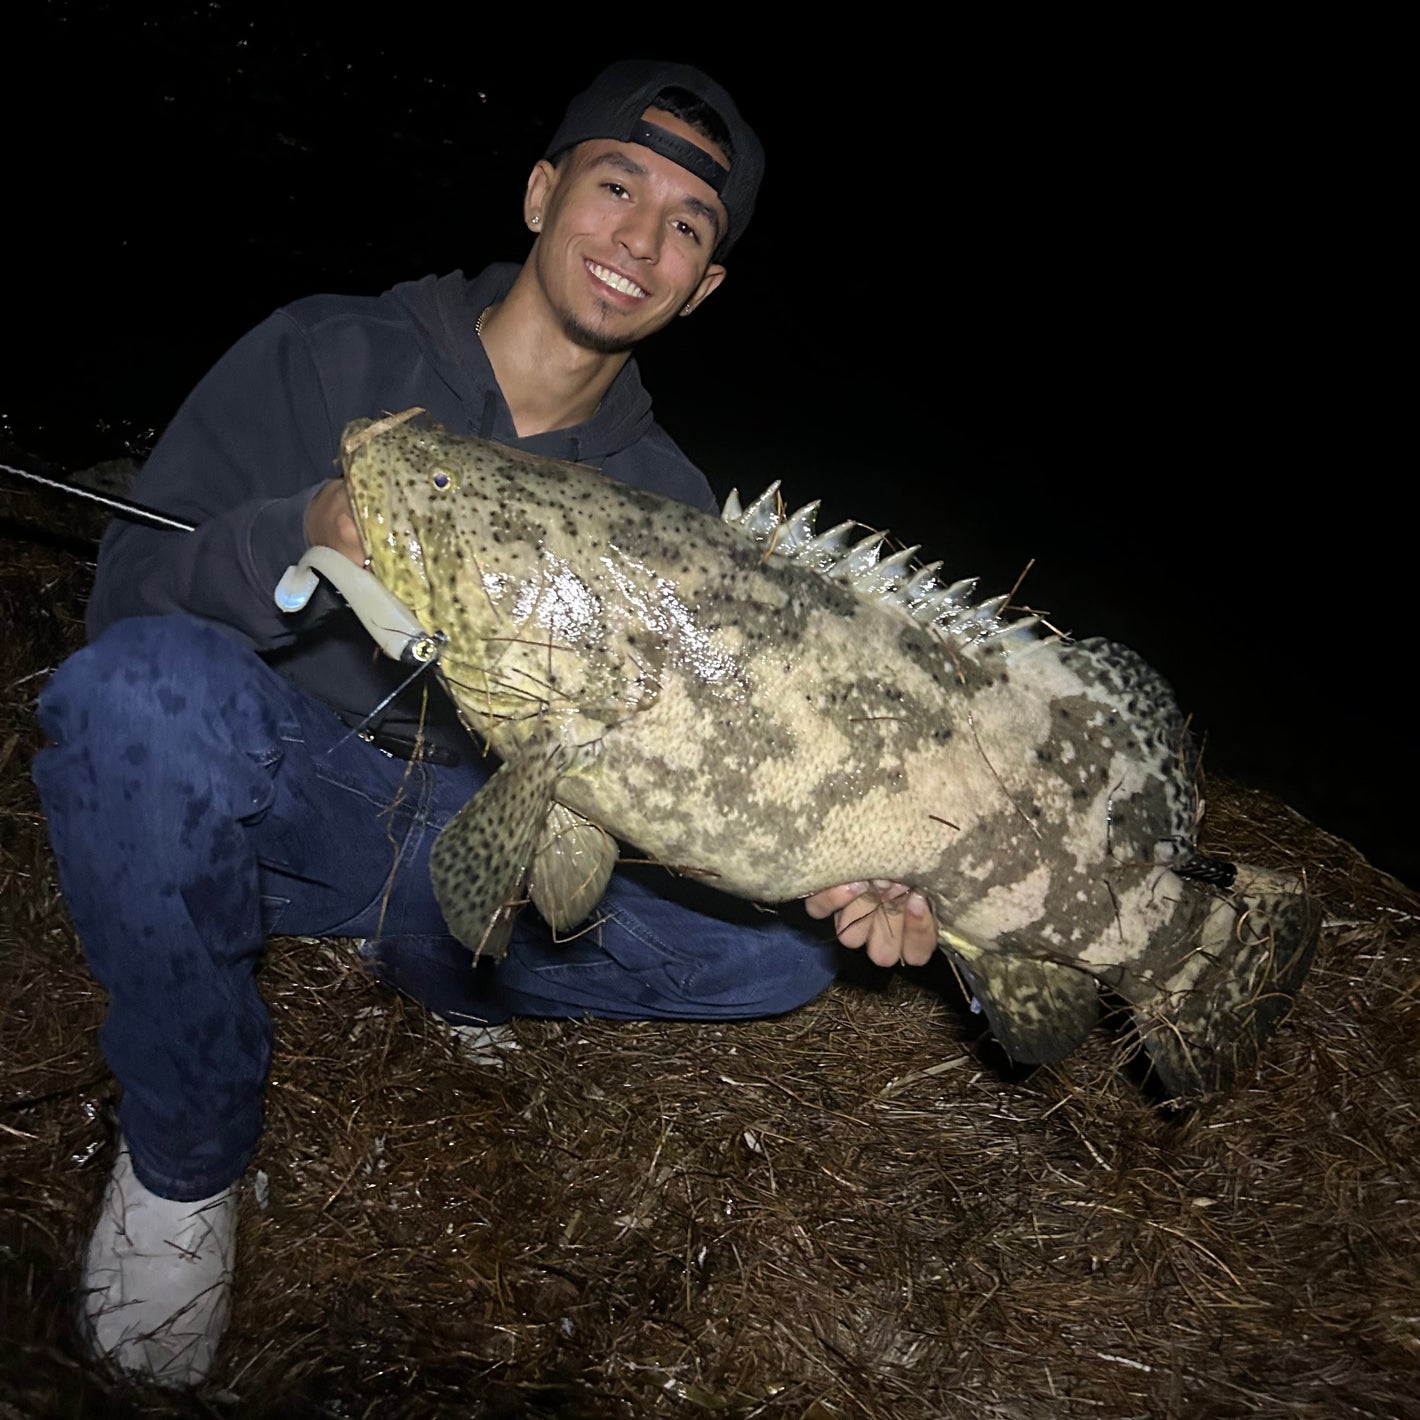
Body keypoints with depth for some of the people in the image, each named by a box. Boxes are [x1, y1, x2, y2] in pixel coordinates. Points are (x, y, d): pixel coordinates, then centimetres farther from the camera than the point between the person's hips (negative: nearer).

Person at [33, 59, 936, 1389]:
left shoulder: (664, 503, 1)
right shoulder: (329, 356, -7)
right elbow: (129, 592, -11)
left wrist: (833, 870, -29)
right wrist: (304, 536, -34)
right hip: (253, 802, -2)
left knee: (782, 942, -14)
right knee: (150, 683, -37)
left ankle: (405, 955, 3)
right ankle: (180, 1154, -14)